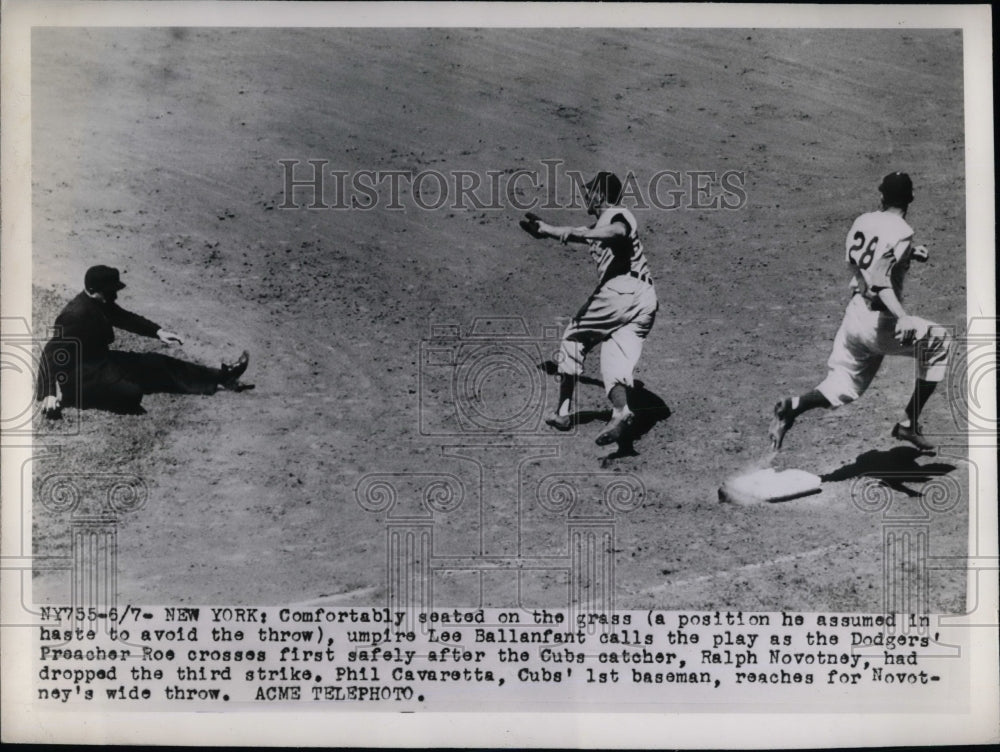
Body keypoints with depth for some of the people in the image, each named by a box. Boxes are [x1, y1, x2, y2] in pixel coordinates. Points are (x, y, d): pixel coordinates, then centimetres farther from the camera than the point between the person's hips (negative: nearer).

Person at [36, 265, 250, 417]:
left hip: (100, 360, 9)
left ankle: (219, 377, 1)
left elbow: (124, 318, 17)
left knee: (155, 364, 2)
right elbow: (52, 352, -30)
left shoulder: (100, 303, 0)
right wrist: (50, 394, -37)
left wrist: (158, 331, 7)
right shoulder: (78, 315, -27)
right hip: (81, 374, -9)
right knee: (130, 393, -33)